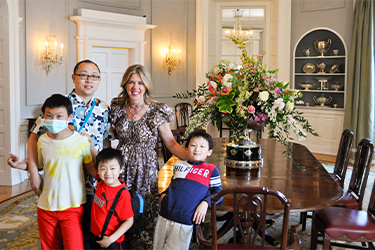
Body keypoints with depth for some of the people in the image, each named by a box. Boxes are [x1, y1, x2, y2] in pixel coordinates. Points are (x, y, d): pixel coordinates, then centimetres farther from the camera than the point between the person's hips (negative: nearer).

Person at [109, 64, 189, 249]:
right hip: (122, 167, 3)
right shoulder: (117, 107, 3)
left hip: (146, 170, -2)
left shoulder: (157, 111, -5)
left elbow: (171, 143, -3)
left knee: (146, 215, 1)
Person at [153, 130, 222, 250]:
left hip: (184, 223, -4)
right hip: (164, 217, 4)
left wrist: (205, 202, -11)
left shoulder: (211, 170, 1)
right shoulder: (178, 165, 14)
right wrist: (164, 194, 10)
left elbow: (218, 193, 4)